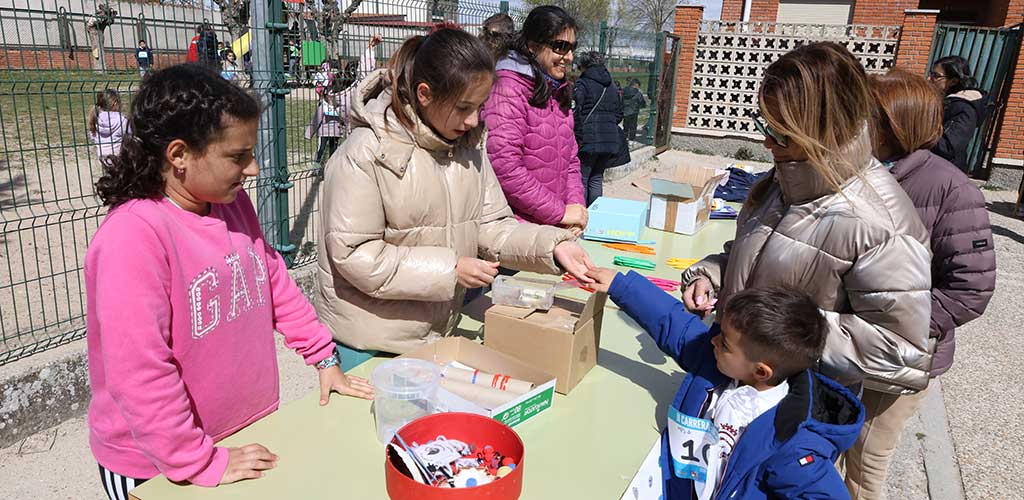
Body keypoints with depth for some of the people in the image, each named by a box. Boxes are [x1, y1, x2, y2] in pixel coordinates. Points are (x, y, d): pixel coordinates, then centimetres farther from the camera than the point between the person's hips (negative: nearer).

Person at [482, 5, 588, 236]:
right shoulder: (508, 89, -14)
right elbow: (504, 166, -23)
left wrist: (576, 206, -3)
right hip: (517, 225, -8)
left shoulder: (557, 92, 13)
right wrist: (559, 212, -17)